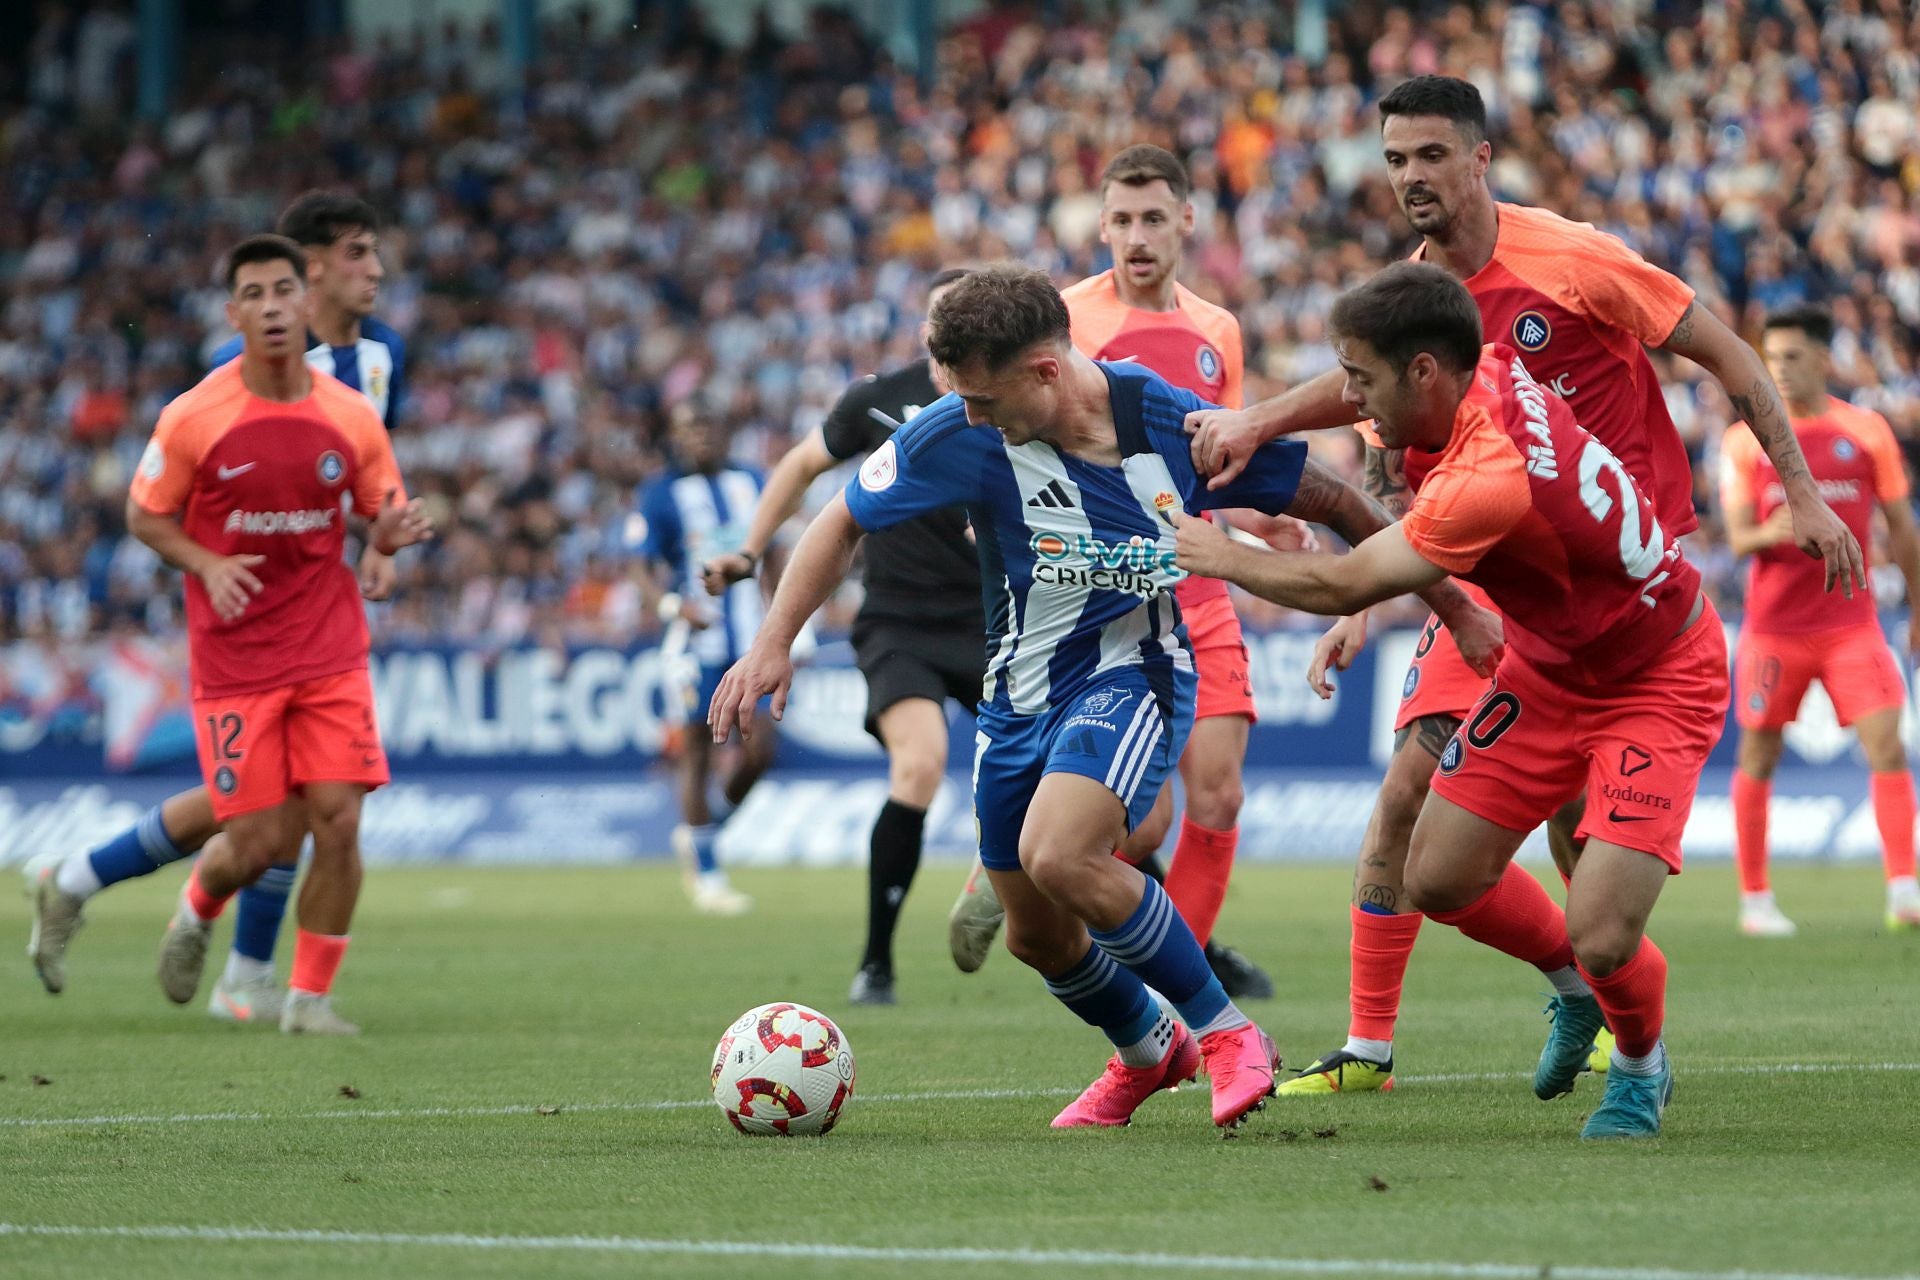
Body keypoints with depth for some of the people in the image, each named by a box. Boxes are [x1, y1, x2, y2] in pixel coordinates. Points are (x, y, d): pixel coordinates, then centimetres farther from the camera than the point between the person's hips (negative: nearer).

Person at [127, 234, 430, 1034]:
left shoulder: (351, 419, -1)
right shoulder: (194, 418, -8)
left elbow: (383, 519, 11)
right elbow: (145, 517, 2)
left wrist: (392, 533, -14)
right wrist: (208, 566, -16)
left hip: (331, 652, 2)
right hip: (233, 660, -2)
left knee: (339, 822, -9)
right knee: (261, 841, -4)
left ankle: (310, 998, 8)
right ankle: (198, 908, 33)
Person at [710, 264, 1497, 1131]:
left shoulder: (1172, 424, -19)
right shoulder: (961, 435, -17)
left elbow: (1324, 498, -5)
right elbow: (845, 521, -2)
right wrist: (773, 644, -8)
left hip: (1133, 673, -4)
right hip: (1018, 695, 4)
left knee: (1058, 854, -30)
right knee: (1036, 937, 12)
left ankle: (1226, 1033, -13)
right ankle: (1148, 1051, 44)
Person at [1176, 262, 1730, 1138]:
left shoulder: (1492, 480, -38)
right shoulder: (1485, 370, -14)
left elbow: (1341, 587, -26)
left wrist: (1222, 556, -11)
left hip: (1657, 686, -9)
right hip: (1548, 666, 9)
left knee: (1600, 938, -17)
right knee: (1439, 879, 5)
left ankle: (1641, 1067, 16)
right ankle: (1575, 992, 34)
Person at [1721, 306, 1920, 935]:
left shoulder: (1867, 431, 3)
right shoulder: (1746, 440, 1)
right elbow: (1738, 538, -3)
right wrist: (1771, 533, -26)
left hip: (1851, 620, 0)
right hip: (1774, 625, 0)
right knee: (1758, 757, 4)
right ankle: (1755, 900, 15)